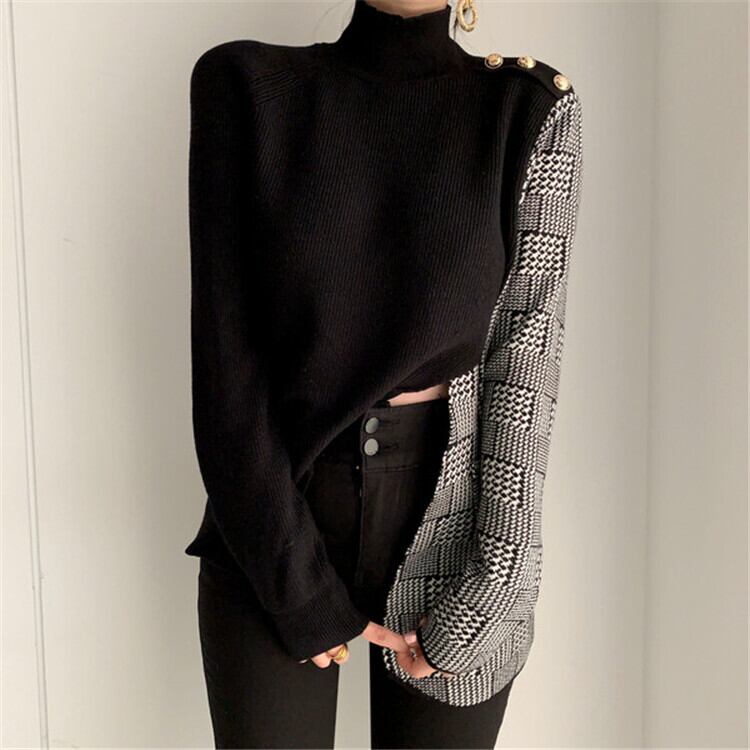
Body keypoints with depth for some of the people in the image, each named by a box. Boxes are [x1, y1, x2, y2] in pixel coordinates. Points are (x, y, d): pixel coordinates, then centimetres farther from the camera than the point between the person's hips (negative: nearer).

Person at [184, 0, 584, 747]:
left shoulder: (531, 111, -2)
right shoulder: (245, 87, -4)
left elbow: (525, 364, -6)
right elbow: (227, 358, -8)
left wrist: (491, 587, -11)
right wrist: (300, 589, -10)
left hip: (450, 513, 1)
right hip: (271, 528, 0)